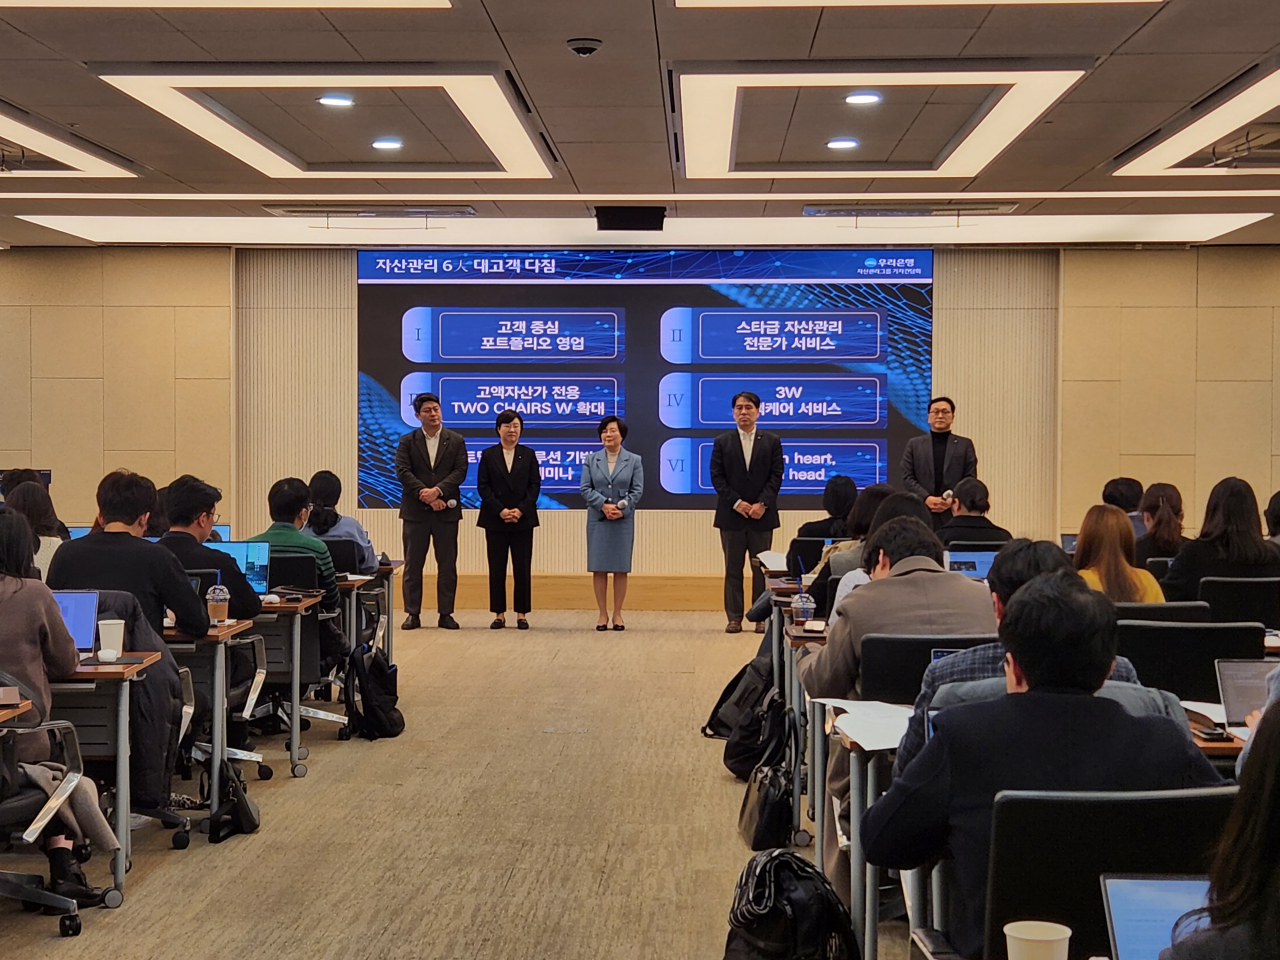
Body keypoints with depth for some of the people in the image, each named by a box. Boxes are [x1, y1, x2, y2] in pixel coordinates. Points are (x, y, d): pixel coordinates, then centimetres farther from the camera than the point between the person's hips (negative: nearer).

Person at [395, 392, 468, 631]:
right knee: (413, 564, 2)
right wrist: (425, 494, -15)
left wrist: (438, 490, -17)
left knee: (447, 564, 2)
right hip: (415, 511, 0)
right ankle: (412, 613, 7)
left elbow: (460, 471, -3)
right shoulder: (407, 441, 6)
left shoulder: (456, 441, 7)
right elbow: (403, 472, -5)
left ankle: (445, 613, 8)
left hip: (446, 511, 0)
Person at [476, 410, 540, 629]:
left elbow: (535, 485, 2)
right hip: (495, 520, 0)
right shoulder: (488, 455, 5)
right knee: (497, 568, 2)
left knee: (522, 568, 0)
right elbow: (483, 486, -1)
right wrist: (500, 510, -12)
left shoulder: (528, 455, 7)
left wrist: (521, 510, -11)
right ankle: (499, 614, 8)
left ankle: (521, 614, 6)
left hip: (523, 519, 0)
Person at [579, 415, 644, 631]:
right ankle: (603, 614, 7)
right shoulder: (591, 460, 7)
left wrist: (621, 508, -15)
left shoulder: (634, 461, 5)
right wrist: (604, 505, -14)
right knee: (599, 568, 0)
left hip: (623, 520, -1)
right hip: (597, 520, 1)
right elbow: (585, 488, 0)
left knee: (621, 568, 2)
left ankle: (617, 614, 9)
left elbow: (637, 490, -1)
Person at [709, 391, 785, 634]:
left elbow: (776, 476, 0)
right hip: (731, 514, 0)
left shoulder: (772, 441, 6)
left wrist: (762, 503, -13)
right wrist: (736, 503, -11)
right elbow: (717, 477, 0)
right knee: (733, 569, 3)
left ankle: (762, 617, 7)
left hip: (762, 514, 0)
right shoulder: (722, 442, 6)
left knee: (761, 569, 3)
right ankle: (734, 618, 6)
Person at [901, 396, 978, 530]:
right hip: (922, 513, 0)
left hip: (955, 513, 0)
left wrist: (952, 500, -10)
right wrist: (926, 498, -10)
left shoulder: (965, 445, 12)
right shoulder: (914, 444, 13)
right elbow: (907, 477, 6)